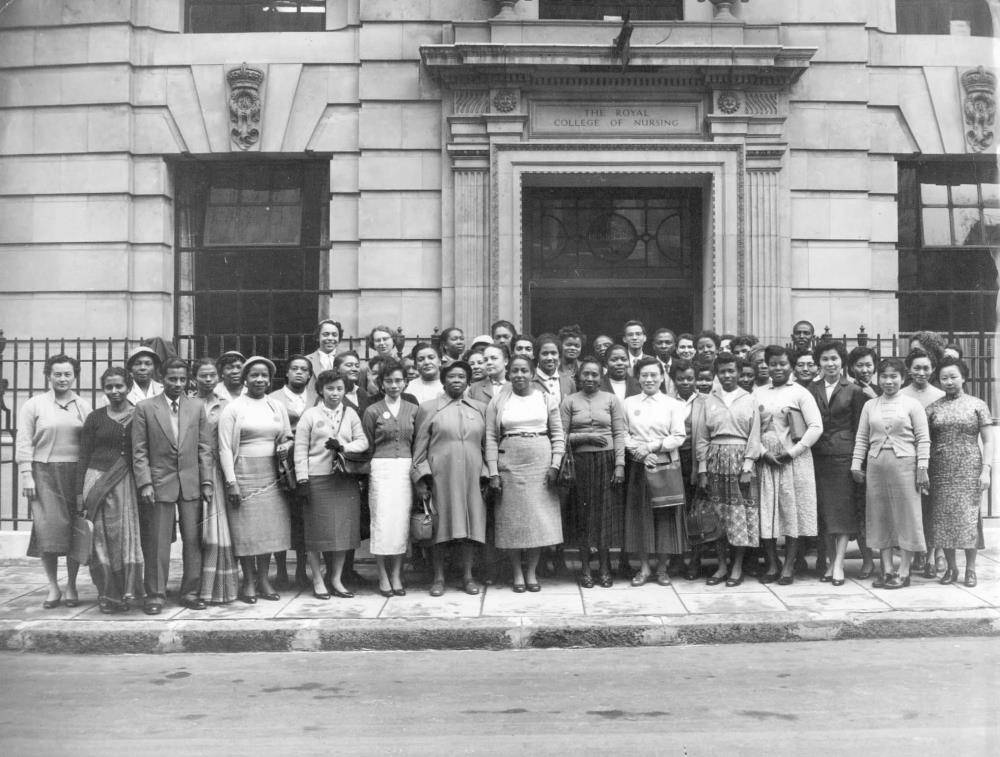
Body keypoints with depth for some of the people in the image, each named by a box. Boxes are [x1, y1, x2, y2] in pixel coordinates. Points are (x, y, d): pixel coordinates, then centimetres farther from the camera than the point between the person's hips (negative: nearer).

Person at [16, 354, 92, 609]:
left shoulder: (84, 406, 9)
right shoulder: (33, 405, 5)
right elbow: (24, 443, 2)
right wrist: (26, 476, -5)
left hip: (77, 474, 1)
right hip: (44, 473, -1)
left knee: (76, 530, 1)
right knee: (48, 529, -5)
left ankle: (71, 587, 13)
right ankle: (53, 588, 7)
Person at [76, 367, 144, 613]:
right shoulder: (95, 418, 4)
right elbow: (83, 457, 6)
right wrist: (80, 492, 1)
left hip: (127, 482, 0)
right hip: (98, 480, 0)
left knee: (127, 535, -3)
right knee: (103, 537, 2)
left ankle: (125, 591, 5)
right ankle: (107, 594, 10)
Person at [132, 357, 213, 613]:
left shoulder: (197, 407, 8)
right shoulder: (145, 408, 2)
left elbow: (205, 448, 7)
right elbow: (139, 451, -1)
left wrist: (207, 482, 0)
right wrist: (144, 483, -9)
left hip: (191, 483, 2)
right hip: (159, 483, -2)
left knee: (193, 540, 4)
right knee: (157, 542, 1)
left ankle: (191, 592, 13)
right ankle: (155, 595, 10)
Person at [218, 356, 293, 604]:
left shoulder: (278, 407, 11)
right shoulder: (232, 409, -1)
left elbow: (288, 438, 20)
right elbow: (225, 448, -5)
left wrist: (286, 446, -5)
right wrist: (231, 482, -12)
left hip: (271, 475, 4)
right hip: (243, 474, -4)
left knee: (269, 527, 5)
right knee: (246, 529, -1)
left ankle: (263, 579, 15)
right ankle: (249, 581, 10)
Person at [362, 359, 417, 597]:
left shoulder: (413, 410, 9)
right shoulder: (373, 411, 4)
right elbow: (367, 446, 7)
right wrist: (368, 471, 2)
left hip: (406, 468, 2)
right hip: (380, 468, -2)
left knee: (402, 521, 1)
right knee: (382, 521, -5)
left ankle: (396, 576, 10)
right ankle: (383, 577, 4)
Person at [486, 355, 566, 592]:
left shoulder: (546, 399, 6)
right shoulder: (497, 402, 4)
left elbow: (558, 435, 6)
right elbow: (491, 439, 2)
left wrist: (555, 465, -5)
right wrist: (493, 472, -5)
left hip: (541, 465, 1)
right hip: (509, 465, 0)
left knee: (539, 517, 2)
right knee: (512, 520, 2)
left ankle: (532, 572, 13)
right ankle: (517, 574, 13)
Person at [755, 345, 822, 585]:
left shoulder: (800, 393, 1)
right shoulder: (758, 393, 9)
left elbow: (816, 427, -6)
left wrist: (791, 452, -11)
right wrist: (763, 452, -8)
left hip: (794, 461, -2)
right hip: (765, 461, 3)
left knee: (792, 511, 1)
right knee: (765, 513, 2)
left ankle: (788, 567, 10)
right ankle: (772, 565, 13)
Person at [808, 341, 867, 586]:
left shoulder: (854, 390, 1)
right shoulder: (812, 389, 8)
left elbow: (858, 427, 1)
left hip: (844, 454, -3)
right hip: (818, 455, 3)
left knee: (843, 508, -4)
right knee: (824, 509, 5)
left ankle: (839, 564, -3)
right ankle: (831, 561, 12)